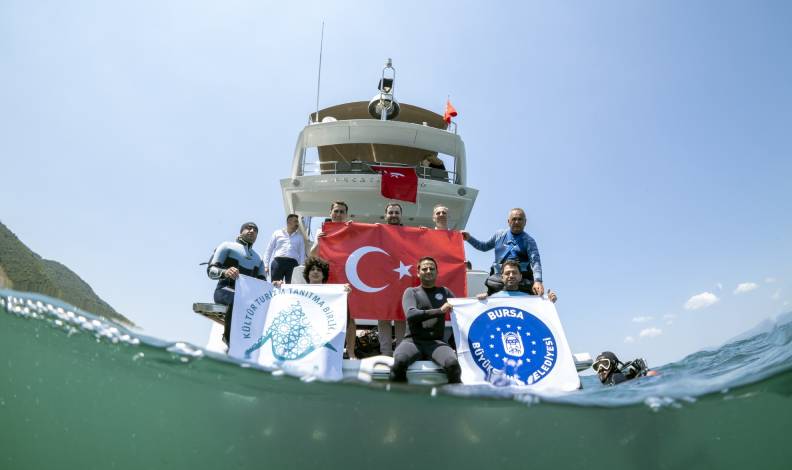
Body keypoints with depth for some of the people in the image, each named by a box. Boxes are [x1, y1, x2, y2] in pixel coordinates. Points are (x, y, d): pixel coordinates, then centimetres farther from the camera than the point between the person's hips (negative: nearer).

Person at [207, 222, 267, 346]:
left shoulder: (258, 258, 28)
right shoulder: (227, 246, 12)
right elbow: (211, 270, -1)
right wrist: (225, 272, -24)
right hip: (226, 291, -5)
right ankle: (229, 339, -24)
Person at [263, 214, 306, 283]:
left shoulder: (300, 237, 17)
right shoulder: (277, 233, 15)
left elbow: (302, 254, 15)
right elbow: (269, 250, 14)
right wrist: (266, 265, 5)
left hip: (293, 263, 1)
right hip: (277, 262, 0)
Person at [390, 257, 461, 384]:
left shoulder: (444, 292, 19)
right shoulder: (411, 292, 10)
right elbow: (411, 315, -7)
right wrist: (439, 311, -12)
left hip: (436, 342, 2)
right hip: (413, 341, -1)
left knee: (452, 364, -31)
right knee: (399, 362, -35)